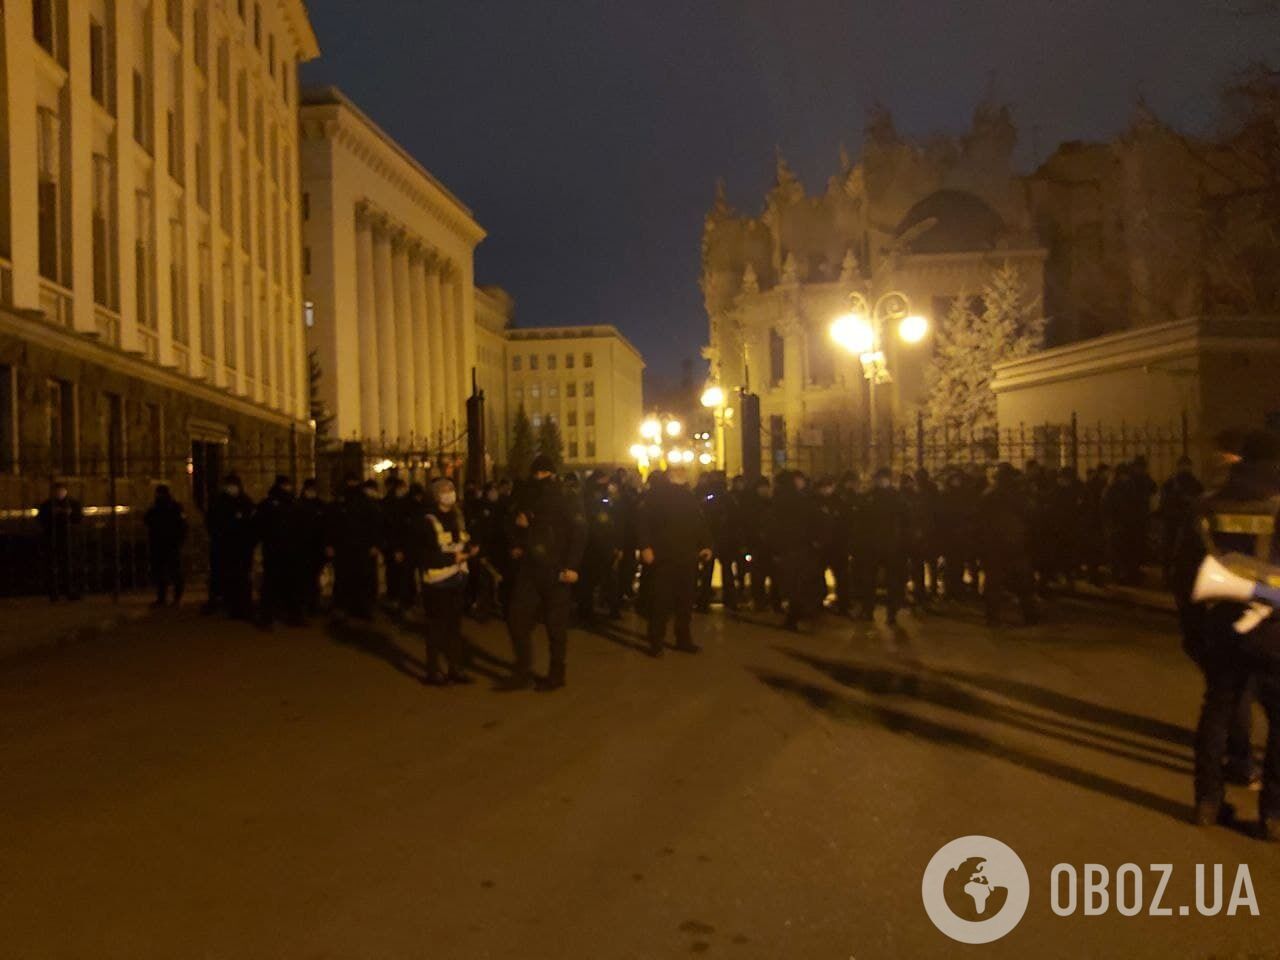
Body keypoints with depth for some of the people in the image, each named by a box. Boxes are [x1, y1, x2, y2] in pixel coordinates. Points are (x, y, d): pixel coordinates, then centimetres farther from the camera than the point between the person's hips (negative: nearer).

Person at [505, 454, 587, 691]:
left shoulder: (569, 499, -6)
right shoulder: (525, 497, 10)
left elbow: (579, 533, -13)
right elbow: (514, 527, 21)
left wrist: (571, 566, -21)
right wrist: (516, 545, 0)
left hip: (556, 571, -5)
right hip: (529, 568, 5)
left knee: (556, 624, 5)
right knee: (517, 618, 3)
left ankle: (556, 673, 19)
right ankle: (523, 671, 17)